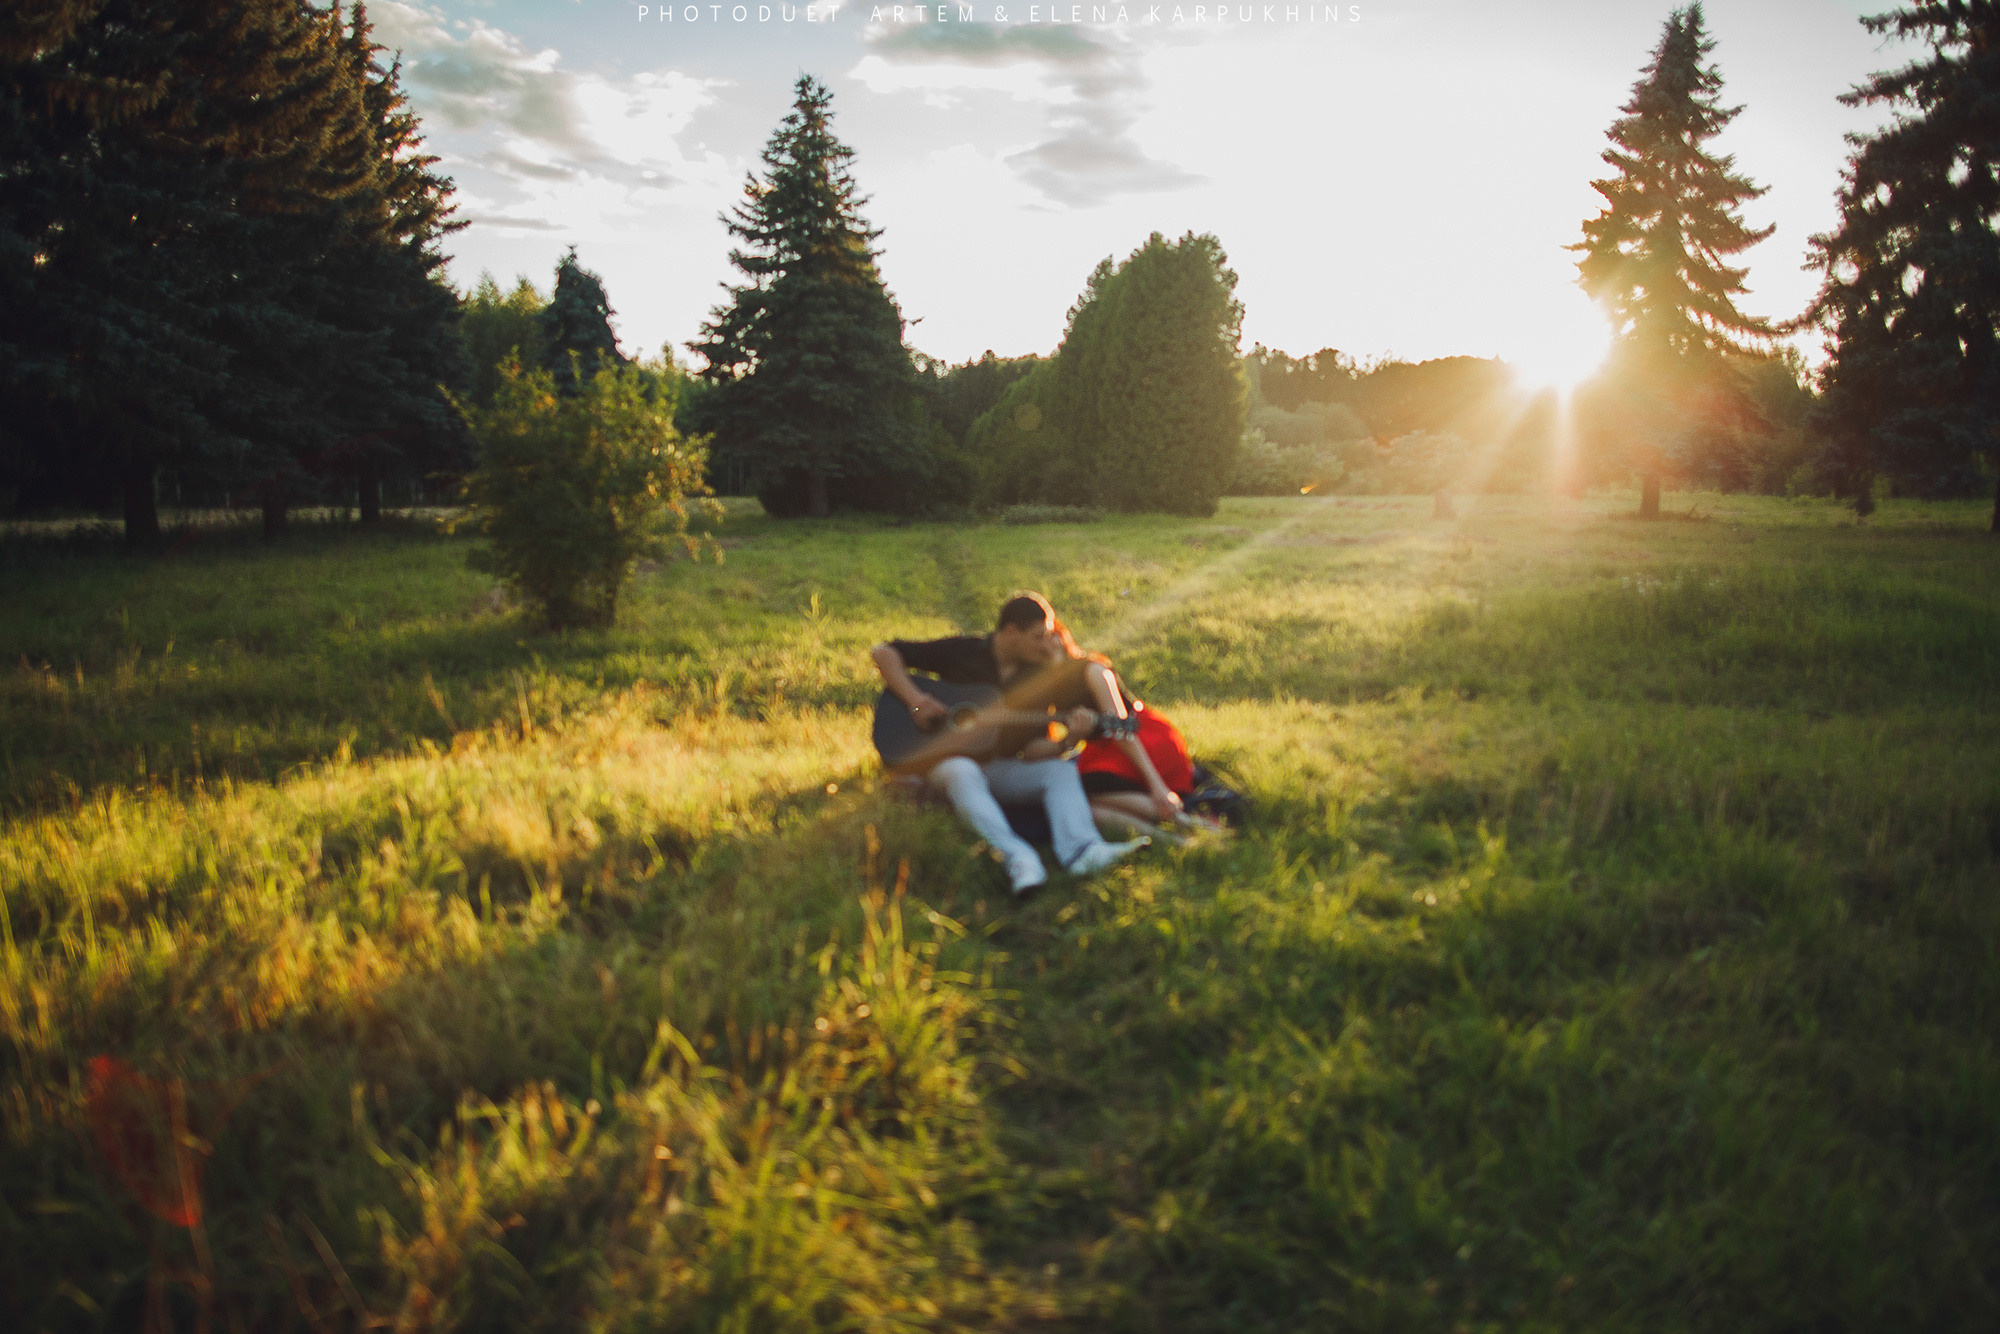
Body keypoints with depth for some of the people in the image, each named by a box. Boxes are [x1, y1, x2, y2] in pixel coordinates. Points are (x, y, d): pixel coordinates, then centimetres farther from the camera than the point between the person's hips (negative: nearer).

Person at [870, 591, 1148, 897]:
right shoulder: (962, 651, -4)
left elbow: (1031, 751, 2)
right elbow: (883, 652, -4)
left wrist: (1070, 738, -18)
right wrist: (914, 698, -18)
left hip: (995, 766, 4)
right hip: (943, 757, -4)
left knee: (1061, 769, -20)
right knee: (963, 773, -40)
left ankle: (1082, 851, -44)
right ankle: (1017, 859, -54)